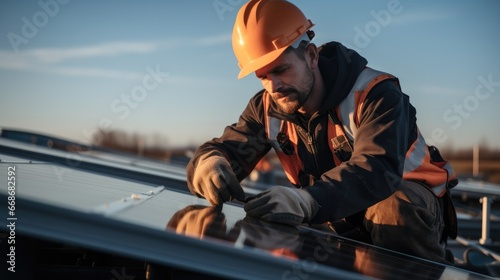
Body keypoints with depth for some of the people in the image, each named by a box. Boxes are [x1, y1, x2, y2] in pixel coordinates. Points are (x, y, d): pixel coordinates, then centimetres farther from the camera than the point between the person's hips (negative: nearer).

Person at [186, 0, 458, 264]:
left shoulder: (374, 93, -26)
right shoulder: (267, 108, -8)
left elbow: (377, 170, -42)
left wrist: (307, 201, -60)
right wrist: (210, 164, -39)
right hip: (345, 217, 5)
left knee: (392, 209, -37)